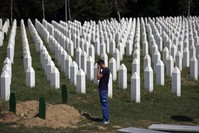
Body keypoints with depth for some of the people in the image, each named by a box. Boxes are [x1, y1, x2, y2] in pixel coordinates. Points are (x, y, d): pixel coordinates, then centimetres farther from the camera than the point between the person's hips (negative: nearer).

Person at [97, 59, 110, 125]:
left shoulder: (105, 70, -17)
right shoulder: (106, 69, 14)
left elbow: (98, 77, -20)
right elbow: (100, 77, 19)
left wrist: (99, 69, -11)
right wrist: (100, 69, 11)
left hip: (103, 89, -10)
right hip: (103, 89, 10)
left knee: (104, 104, -7)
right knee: (104, 104, 13)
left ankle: (106, 120, -4)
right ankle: (106, 119, 19)